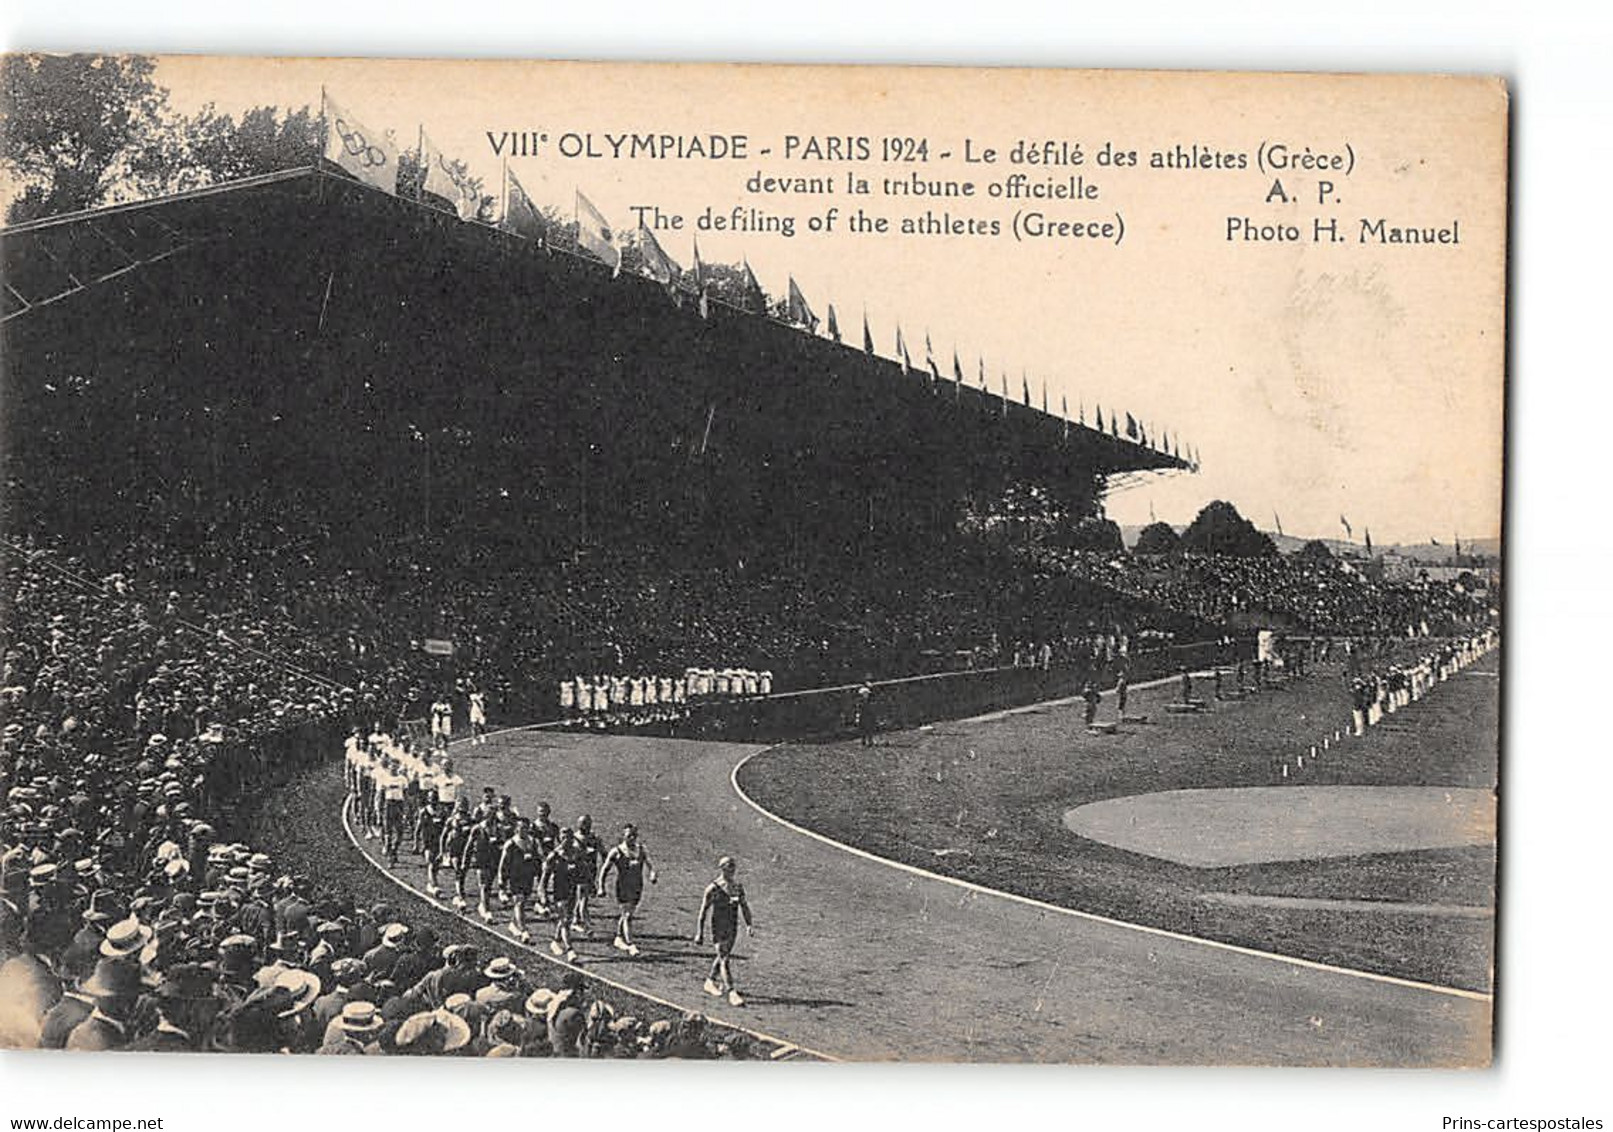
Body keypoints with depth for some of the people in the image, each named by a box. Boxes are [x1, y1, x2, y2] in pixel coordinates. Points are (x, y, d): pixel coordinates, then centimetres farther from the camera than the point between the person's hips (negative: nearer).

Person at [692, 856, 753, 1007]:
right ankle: (732, 993, -13)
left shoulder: (738, 888, 5)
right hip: (718, 928, -6)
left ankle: (711, 982, 40)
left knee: (723, 957, 18)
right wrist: (699, 933, -9)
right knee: (725, 960, -10)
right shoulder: (713, 889, -12)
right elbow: (703, 911, -8)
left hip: (733, 928, 6)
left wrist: (749, 924, 1)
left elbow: (744, 907, 13)